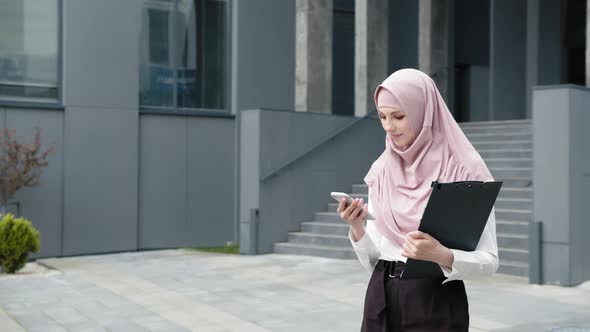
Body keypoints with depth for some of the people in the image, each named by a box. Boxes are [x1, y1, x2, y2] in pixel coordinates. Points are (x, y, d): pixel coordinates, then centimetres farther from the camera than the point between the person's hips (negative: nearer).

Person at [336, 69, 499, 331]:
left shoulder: (464, 171, -9)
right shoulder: (382, 172, 5)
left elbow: (488, 260, -9)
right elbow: (373, 261, 7)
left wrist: (442, 255, -25)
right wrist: (357, 228, -11)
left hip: (436, 306, -4)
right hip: (381, 302, 4)